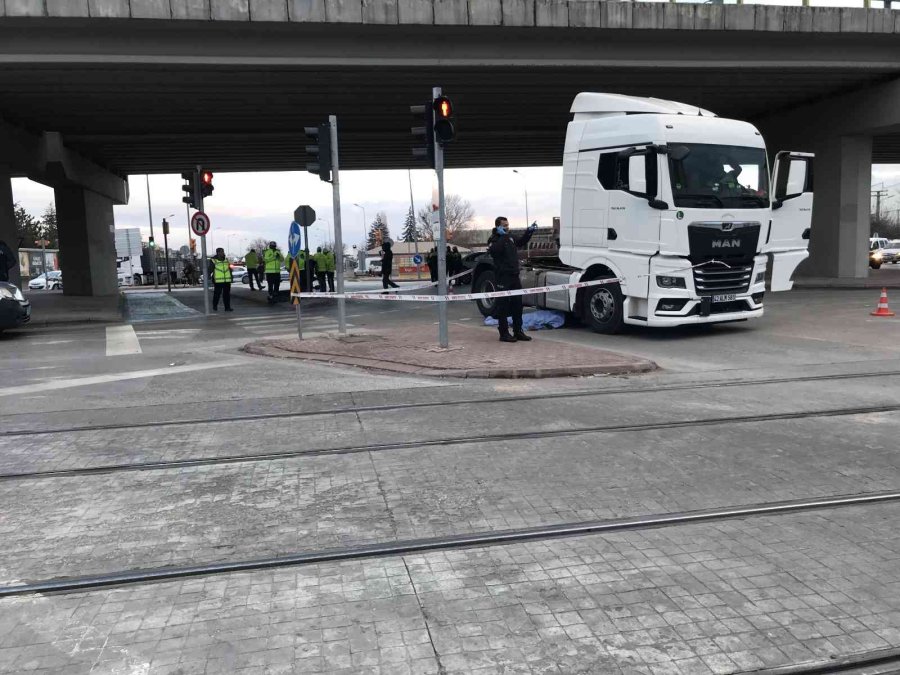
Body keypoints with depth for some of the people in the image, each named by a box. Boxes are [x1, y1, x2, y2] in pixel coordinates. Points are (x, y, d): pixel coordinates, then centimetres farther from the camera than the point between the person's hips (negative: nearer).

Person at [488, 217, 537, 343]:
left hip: (514, 275, 8)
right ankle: (504, 333, 5)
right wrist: (502, 236, -31)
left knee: (517, 305, 12)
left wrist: (529, 231, 25)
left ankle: (518, 331, 21)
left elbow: (520, 242, 35)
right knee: (503, 306, -1)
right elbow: (493, 251, -31)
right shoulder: (495, 239, -10)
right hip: (503, 277, -8)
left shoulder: (509, 237, 15)